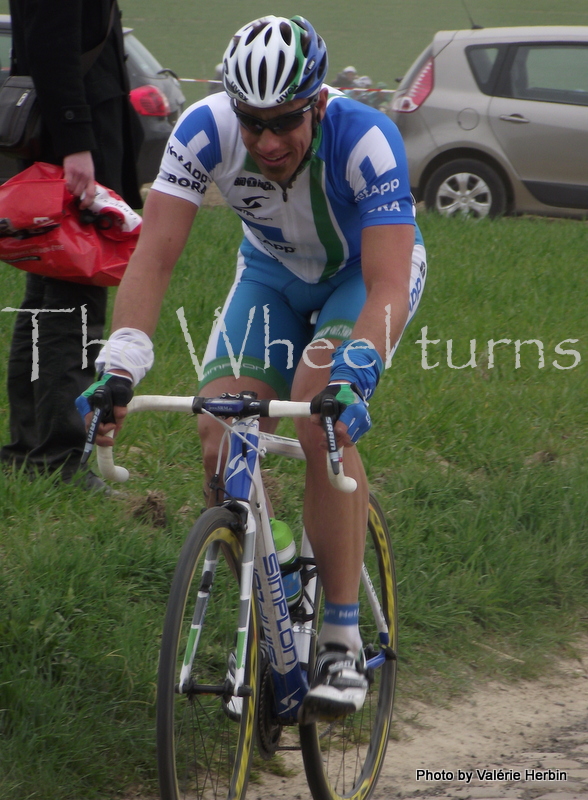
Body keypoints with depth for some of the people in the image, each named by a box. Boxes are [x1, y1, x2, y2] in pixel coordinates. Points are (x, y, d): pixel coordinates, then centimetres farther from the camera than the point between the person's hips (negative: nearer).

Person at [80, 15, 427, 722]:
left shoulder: (366, 139, -37)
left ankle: (343, 644, -24)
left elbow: (387, 288, -43)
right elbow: (154, 255, -31)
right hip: (273, 271, 4)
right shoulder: (205, 130, -29)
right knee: (221, 439, -16)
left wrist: (350, 379, -59)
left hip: (368, 271, -4)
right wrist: (119, 367, -44)